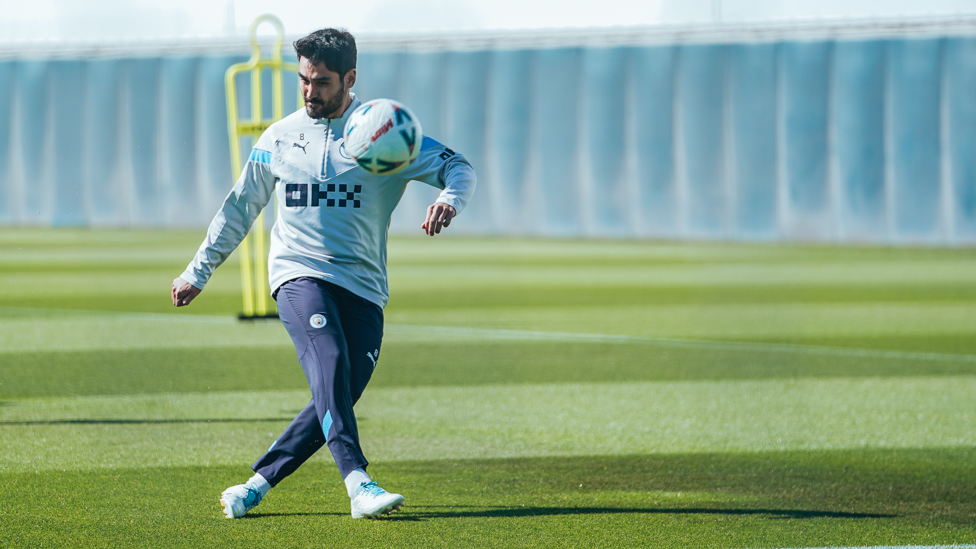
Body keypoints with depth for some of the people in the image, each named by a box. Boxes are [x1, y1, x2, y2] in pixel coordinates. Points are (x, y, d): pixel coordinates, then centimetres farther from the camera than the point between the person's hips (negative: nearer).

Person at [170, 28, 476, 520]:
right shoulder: (280, 138, 12)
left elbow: (459, 168, 2)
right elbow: (240, 207, 23)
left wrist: (449, 201, -22)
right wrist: (198, 272, 24)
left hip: (363, 288, 1)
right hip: (298, 275, -1)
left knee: (335, 397, -10)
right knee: (330, 363, -27)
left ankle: (257, 484, 3)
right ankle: (357, 483, -40)